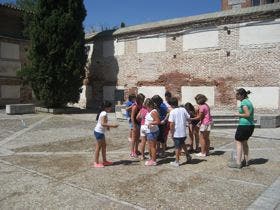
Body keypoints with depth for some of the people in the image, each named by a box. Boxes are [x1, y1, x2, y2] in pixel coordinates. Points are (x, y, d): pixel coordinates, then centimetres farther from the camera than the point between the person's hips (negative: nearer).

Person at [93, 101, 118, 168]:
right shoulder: (104, 113, -19)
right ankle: (96, 163, 7)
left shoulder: (103, 113, 11)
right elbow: (102, 123, -27)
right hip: (99, 132, -10)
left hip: (101, 132, 10)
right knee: (98, 147, -2)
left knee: (104, 145, 17)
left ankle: (104, 161, 27)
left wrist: (107, 126, 7)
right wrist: (112, 125, -27)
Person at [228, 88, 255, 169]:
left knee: (238, 142, -2)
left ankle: (238, 163, -2)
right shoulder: (248, 101, 14)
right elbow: (250, 114, 17)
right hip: (251, 125, 10)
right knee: (244, 142, 20)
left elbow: (247, 114, -23)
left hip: (244, 125, -10)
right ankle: (246, 161, 27)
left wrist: (238, 115, -11)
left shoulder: (244, 102, -14)